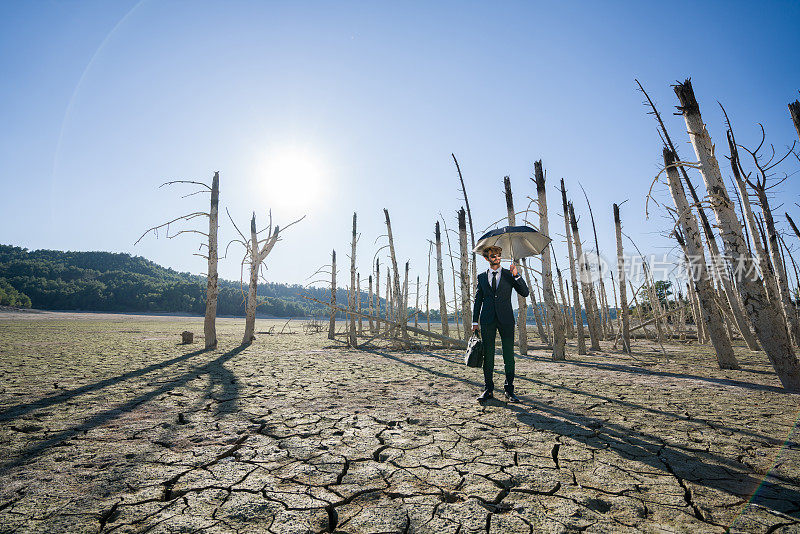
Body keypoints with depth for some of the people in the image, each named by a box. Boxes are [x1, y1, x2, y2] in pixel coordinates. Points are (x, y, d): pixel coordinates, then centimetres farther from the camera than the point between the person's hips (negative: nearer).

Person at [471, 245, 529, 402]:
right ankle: (488, 389, 11)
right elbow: (478, 300, 13)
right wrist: (475, 321, 6)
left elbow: (525, 293, 1)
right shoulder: (482, 277, 13)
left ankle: (509, 390, 11)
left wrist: (516, 275, -12)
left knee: (509, 355, 0)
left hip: (506, 319, -1)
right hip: (487, 320, 1)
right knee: (488, 355, 2)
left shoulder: (509, 275, 9)